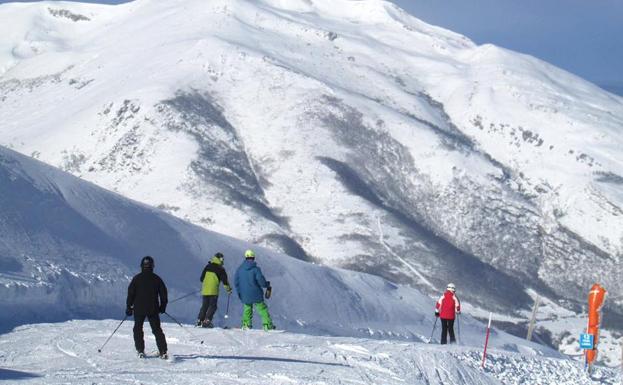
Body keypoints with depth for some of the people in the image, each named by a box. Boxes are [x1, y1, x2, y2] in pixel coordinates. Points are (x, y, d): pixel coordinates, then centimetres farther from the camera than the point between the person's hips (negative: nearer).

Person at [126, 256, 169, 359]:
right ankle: (163, 351, -4)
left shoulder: (137, 278, -5)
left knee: (138, 329, 13)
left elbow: (130, 293, -4)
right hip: (153, 309, 1)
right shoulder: (156, 279, 0)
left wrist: (129, 307, 3)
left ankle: (140, 351, 3)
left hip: (139, 309, -1)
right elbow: (163, 293, 4)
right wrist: (162, 307, 16)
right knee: (157, 330, 6)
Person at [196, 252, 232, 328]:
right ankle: (207, 321, -12)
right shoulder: (220, 269, -5)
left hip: (205, 290, 5)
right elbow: (224, 280, -4)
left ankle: (199, 320, 7)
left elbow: (202, 278, 16)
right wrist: (228, 289, 8)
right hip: (213, 290, -5)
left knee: (204, 305, 13)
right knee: (212, 306, 0)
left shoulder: (207, 267, 11)